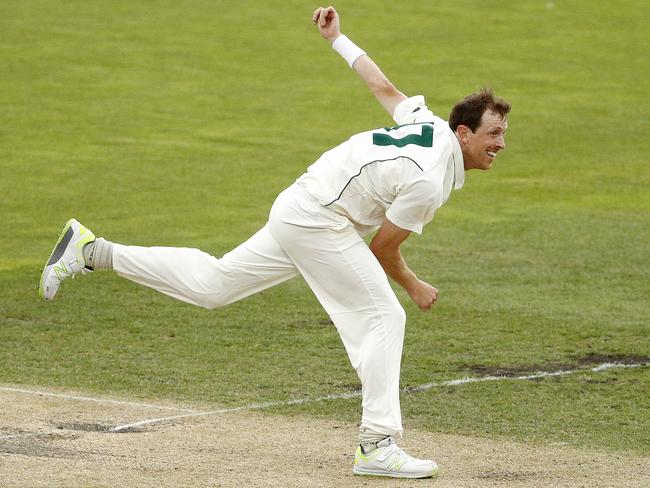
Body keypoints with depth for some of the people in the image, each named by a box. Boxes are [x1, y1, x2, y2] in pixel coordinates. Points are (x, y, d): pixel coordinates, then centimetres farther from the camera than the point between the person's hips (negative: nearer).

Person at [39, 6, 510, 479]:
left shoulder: (428, 121, 3)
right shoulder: (427, 182, -22)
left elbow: (383, 86, 18)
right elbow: (383, 250, -11)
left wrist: (339, 39, 30)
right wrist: (415, 287, 6)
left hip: (294, 213, 9)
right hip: (318, 222, -9)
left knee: (210, 283, 16)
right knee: (383, 318, -10)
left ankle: (91, 250, 16)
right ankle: (378, 445, -14)